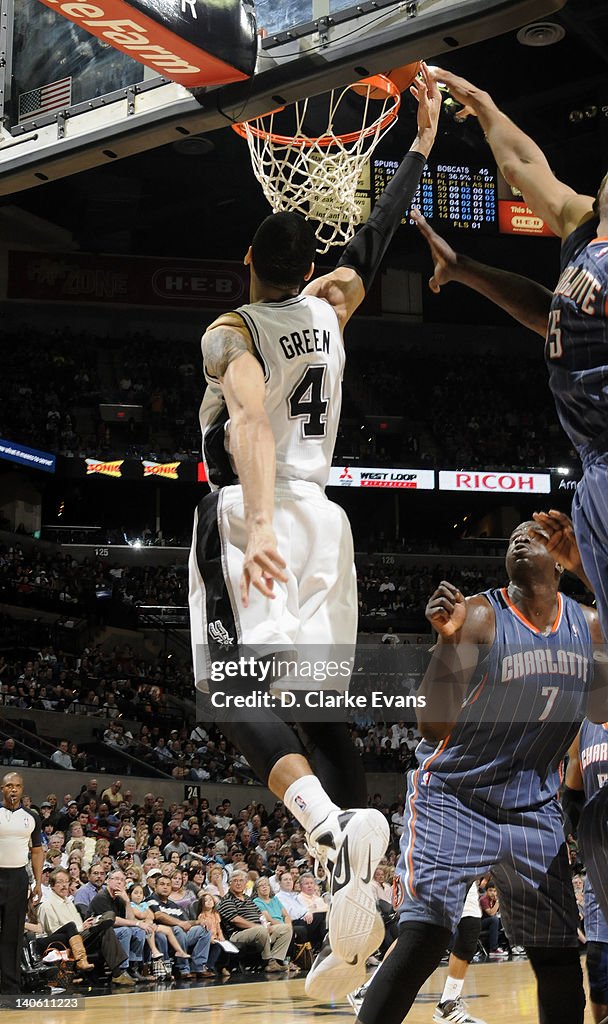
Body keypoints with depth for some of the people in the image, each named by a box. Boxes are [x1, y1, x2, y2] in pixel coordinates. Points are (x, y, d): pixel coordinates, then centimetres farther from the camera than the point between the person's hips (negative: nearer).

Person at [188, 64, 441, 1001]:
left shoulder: (231, 331, -2)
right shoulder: (328, 312, 13)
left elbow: (252, 420, -21)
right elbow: (378, 235, 27)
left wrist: (257, 523, -34)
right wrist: (424, 140, 37)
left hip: (245, 516, -5)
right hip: (320, 519, 6)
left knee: (237, 683, -17)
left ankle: (329, 825, -45)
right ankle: (355, 892, -7)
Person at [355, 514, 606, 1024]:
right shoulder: (478, 616, -12)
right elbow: (434, 726, -16)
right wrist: (447, 640, -28)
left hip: (536, 810, 5)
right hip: (454, 798, -5)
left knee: (559, 955, 8)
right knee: (423, 937, -19)